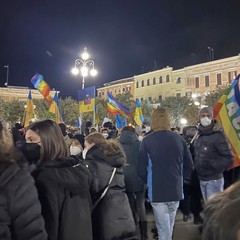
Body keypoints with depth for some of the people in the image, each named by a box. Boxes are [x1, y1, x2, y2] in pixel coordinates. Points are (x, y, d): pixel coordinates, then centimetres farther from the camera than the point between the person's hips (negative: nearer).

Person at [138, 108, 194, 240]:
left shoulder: (147, 141, -10)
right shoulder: (179, 139, 0)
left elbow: (141, 169, -7)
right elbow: (189, 166, 3)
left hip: (157, 191, -3)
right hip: (176, 190, 4)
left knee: (163, 229, 4)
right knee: (169, 227, 21)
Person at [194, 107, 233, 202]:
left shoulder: (217, 135, -14)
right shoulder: (199, 135, 9)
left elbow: (228, 159, -15)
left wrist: (210, 163, -24)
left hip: (214, 180, -7)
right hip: (202, 180, 7)